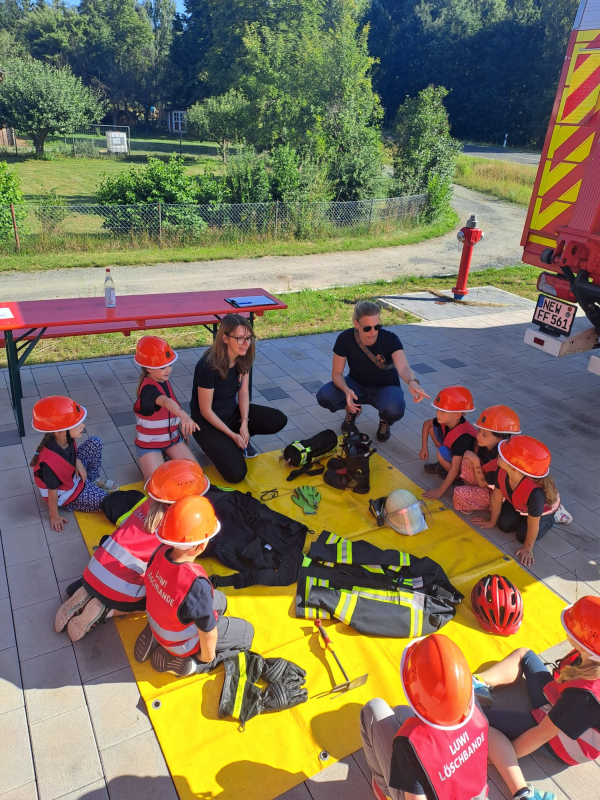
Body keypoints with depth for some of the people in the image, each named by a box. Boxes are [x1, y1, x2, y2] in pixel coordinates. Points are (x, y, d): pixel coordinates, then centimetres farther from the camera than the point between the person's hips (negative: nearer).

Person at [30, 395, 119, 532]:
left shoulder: (65, 438, -22)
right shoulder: (50, 461, -43)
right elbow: (52, 491, -26)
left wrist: (78, 462, -12)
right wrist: (55, 515, -12)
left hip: (74, 474, 7)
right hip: (66, 493, -7)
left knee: (95, 442, 0)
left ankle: (93, 480, 17)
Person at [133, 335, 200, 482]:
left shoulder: (164, 381, -1)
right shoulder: (148, 388, -29)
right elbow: (166, 401, -51)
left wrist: (183, 427, 7)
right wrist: (184, 415, -69)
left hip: (172, 438, 7)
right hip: (149, 444, -7)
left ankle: (167, 457, 18)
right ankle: (147, 461, 11)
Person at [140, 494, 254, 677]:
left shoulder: (162, 551, -23)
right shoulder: (196, 585, -43)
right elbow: (208, 633, -26)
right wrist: (207, 658, -5)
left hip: (157, 623, 6)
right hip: (183, 643, -5)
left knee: (219, 599, 26)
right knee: (246, 632, 15)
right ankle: (188, 662, 6)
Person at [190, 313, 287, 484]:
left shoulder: (244, 358, -10)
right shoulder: (208, 366, -30)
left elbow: (243, 392, 0)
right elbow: (206, 411, -21)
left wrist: (244, 423, -13)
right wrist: (232, 435, -18)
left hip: (232, 411, 6)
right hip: (207, 422, -6)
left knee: (279, 420, -12)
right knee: (236, 474, -20)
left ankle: (241, 438, 10)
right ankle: (222, 445, 11)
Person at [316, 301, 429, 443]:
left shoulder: (390, 339, -27)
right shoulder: (345, 339, -23)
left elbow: (403, 367, -43)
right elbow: (337, 373, -15)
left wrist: (412, 382, -67)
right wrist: (346, 390, -38)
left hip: (385, 387, -2)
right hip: (357, 384, 2)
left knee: (395, 409, -38)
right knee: (324, 396, -27)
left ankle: (385, 421, 3)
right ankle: (352, 409, 8)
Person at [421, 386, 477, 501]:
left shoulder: (462, 437, -37)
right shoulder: (446, 421, -17)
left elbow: (454, 469, -34)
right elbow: (427, 423, 7)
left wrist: (440, 491, -30)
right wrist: (424, 448, 1)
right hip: (454, 456, 8)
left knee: (441, 453, -33)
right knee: (432, 429, -4)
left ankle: (460, 478, -5)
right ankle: (443, 465, 10)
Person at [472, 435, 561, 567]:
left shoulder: (535, 492, -50)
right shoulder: (502, 471, -35)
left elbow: (533, 525, -32)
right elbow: (497, 498, -15)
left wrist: (527, 548, -16)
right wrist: (492, 521, 1)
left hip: (544, 508, -5)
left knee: (522, 535, -8)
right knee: (504, 525, -2)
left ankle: (551, 518, 15)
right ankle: (521, 516, 26)